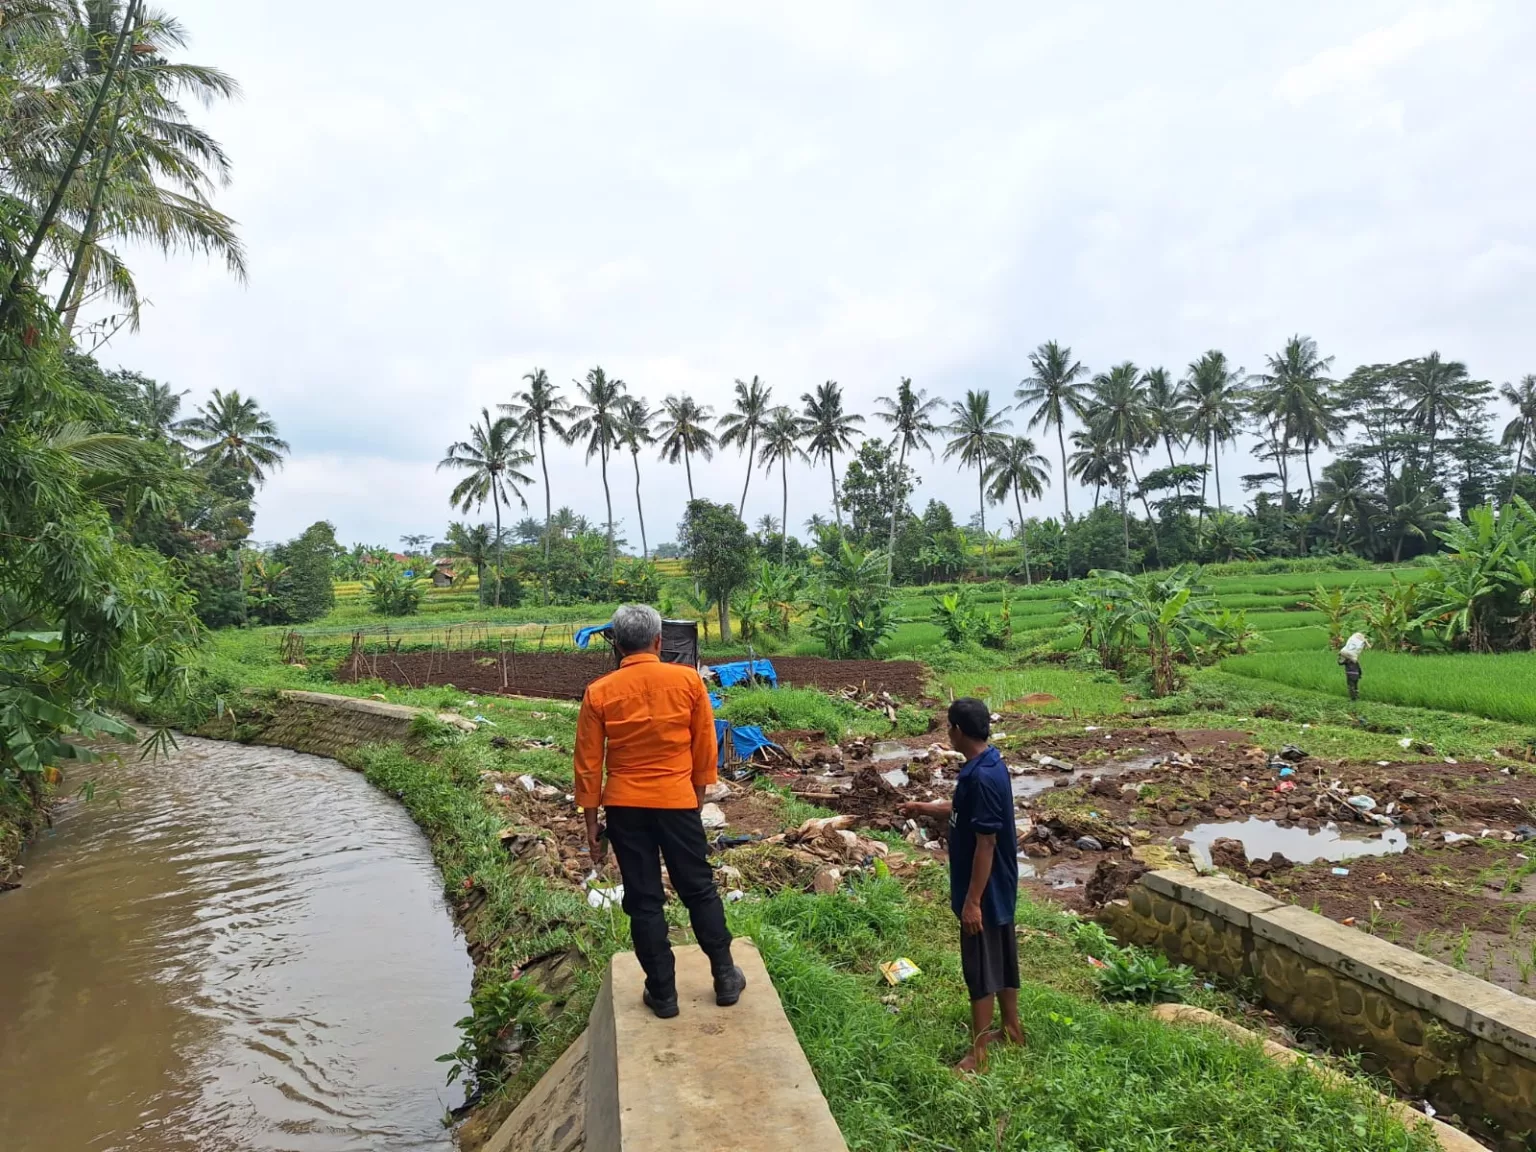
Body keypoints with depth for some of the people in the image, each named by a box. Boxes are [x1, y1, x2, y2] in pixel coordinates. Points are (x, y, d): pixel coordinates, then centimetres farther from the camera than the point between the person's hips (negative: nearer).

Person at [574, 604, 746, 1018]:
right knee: (700, 890, 15)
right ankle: (725, 977, 24)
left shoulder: (599, 692, -7)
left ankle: (662, 993, 19)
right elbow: (705, 747, 0)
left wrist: (592, 826, 5)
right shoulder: (688, 680, -6)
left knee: (644, 900, 10)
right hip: (677, 802, 0)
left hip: (625, 807, 0)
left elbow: (589, 765, -3)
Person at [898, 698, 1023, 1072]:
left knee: (980, 967, 2)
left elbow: (986, 844, -26)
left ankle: (978, 1052, 15)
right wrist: (923, 808, 28)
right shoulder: (986, 766, 3)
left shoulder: (982, 777, -27)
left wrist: (972, 901, -22)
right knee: (1002, 957, 22)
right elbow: (962, 810, 20)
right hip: (999, 887, 10)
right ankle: (1012, 1027, 38)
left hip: (985, 891, -10)